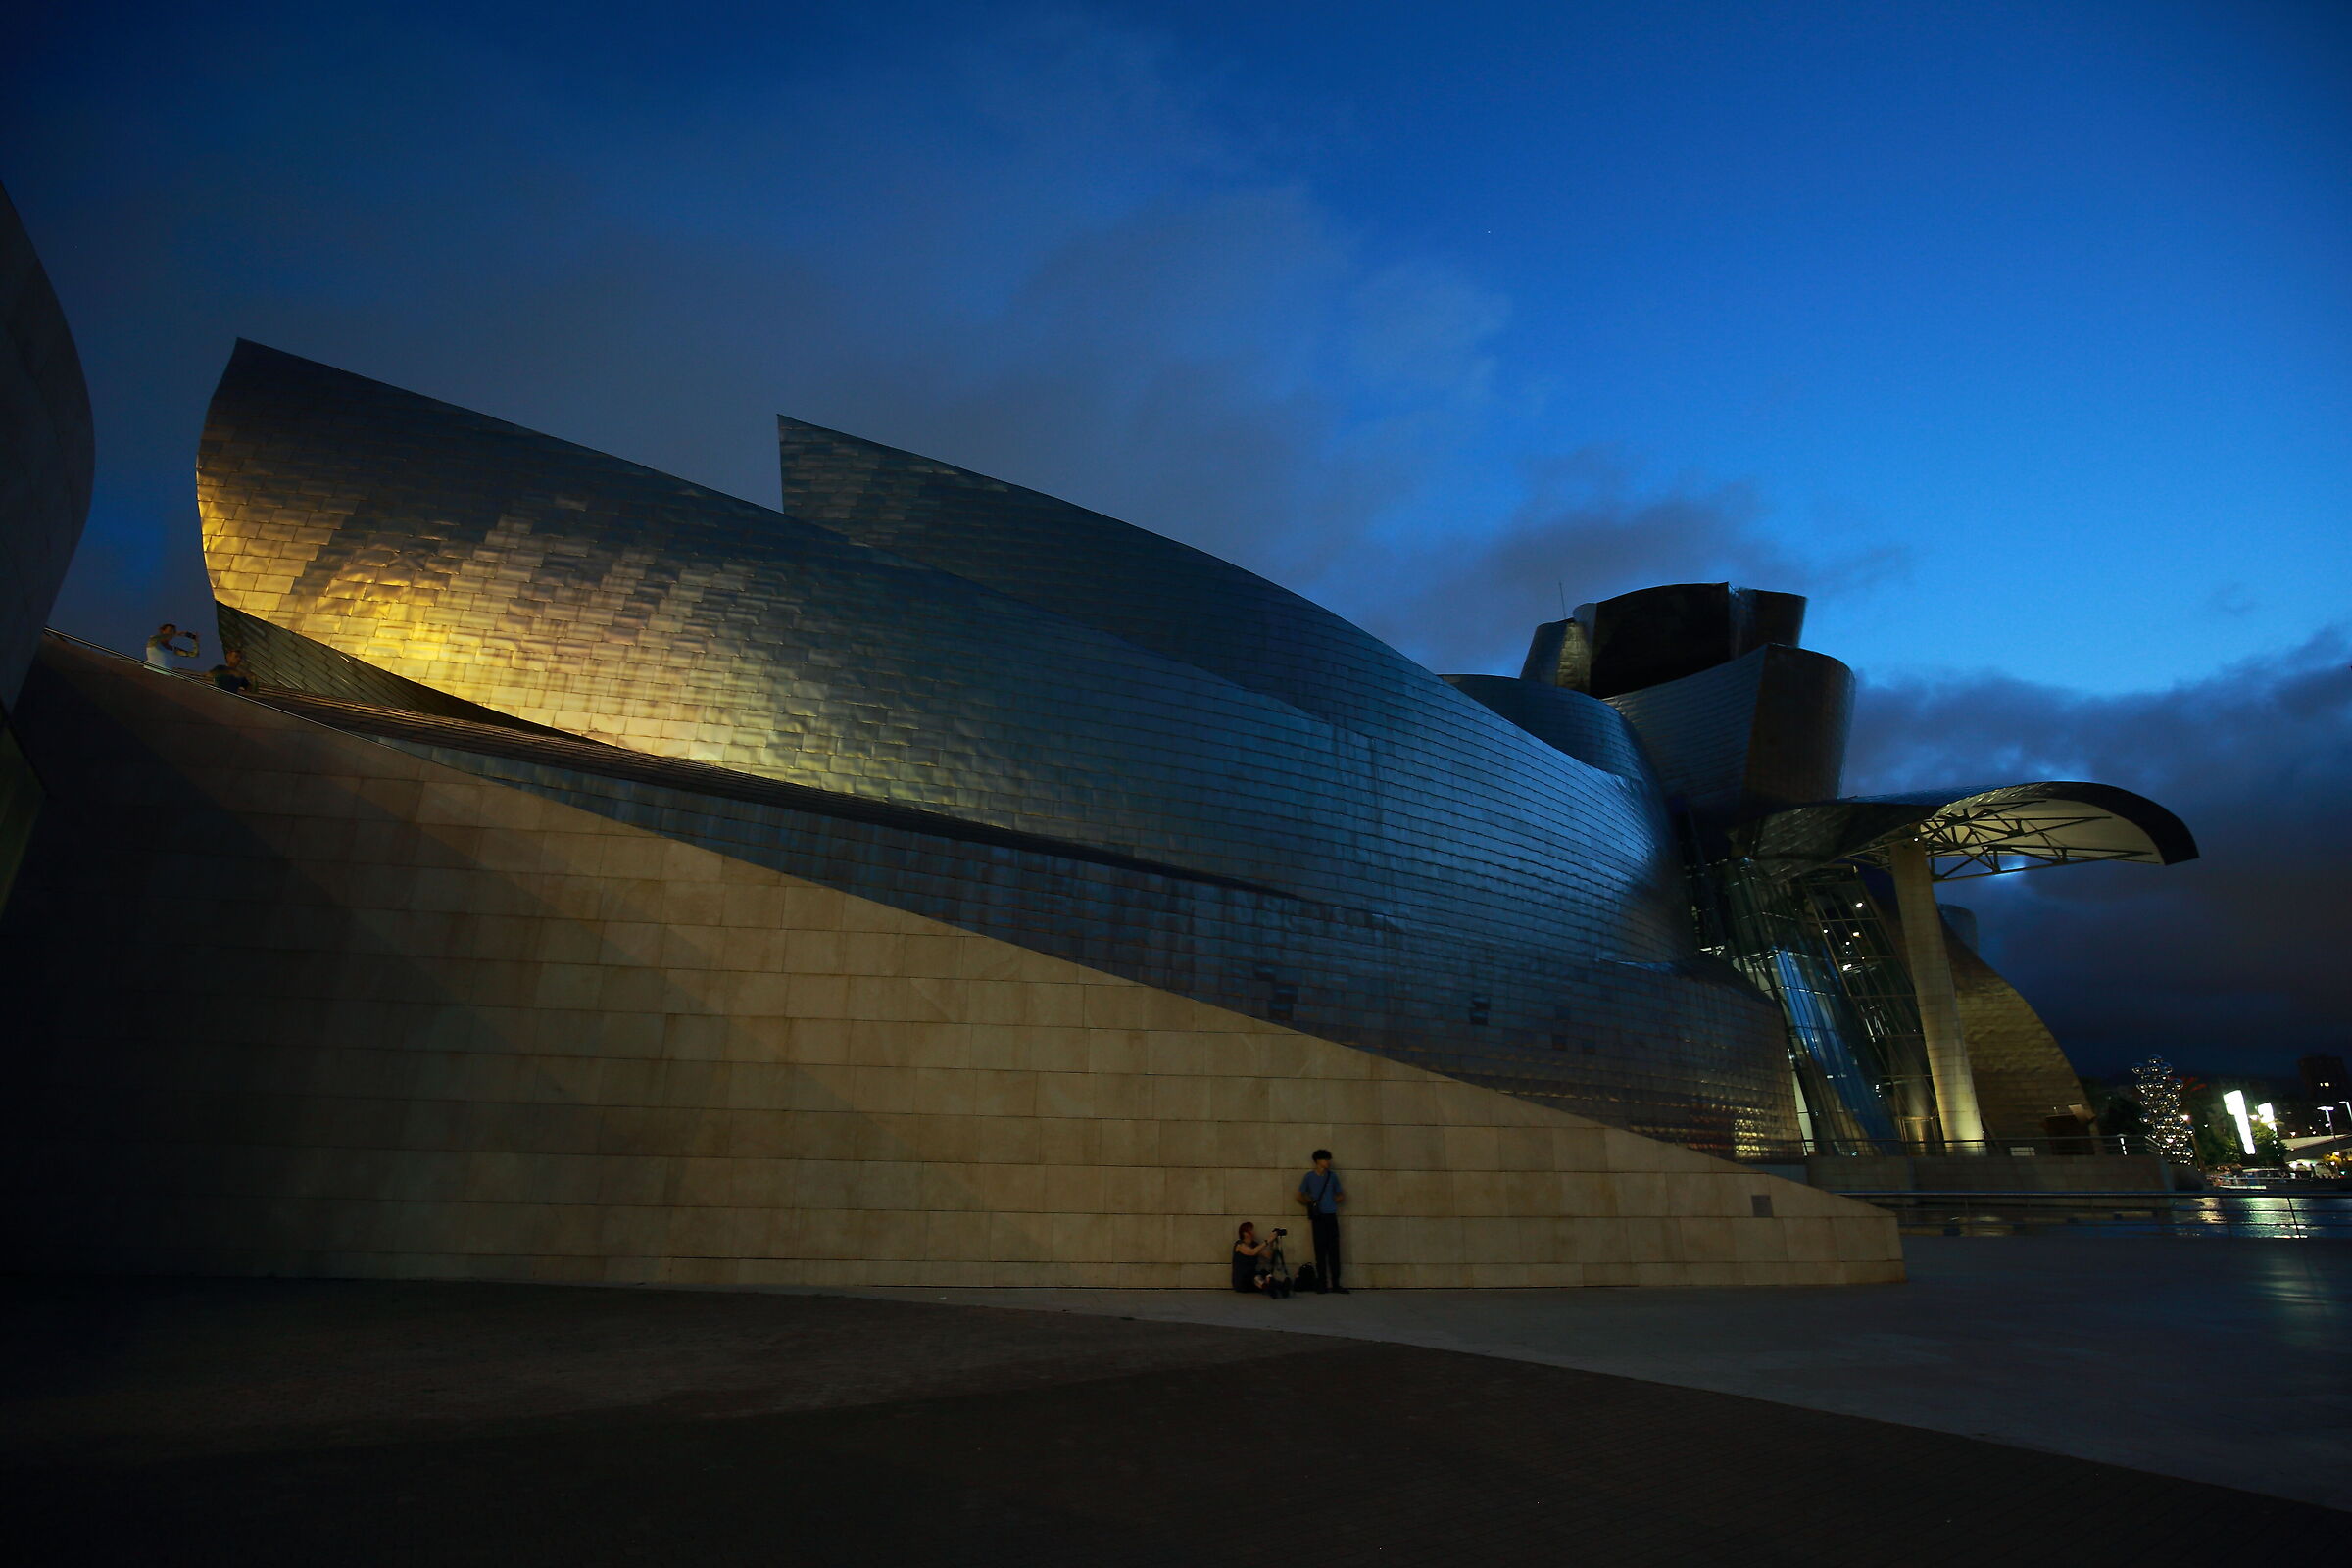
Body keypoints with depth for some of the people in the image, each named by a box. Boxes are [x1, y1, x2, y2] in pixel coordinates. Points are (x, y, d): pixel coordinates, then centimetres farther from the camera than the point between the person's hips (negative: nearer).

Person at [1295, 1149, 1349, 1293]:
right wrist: (1310, 1202, -6)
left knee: (1334, 1251, -1)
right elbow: (1300, 1196, 10)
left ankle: (1335, 1284, 3)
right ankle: (1322, 1284, 3)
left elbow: (1341, 1196, 17)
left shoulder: (1332, 1176, 11)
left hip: (1331, 1216, 2)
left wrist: (1332, 1201, 2)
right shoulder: (1309, 1176, 4)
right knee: (1320, 1251, -2)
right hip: (1318, 1217, -2)